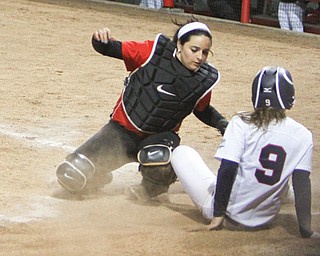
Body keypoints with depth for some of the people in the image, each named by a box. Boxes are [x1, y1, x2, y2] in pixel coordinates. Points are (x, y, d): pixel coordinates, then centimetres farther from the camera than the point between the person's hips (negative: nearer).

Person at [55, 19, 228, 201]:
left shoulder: (205, 80, -8)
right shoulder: (154, 52, -16)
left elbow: (203, 110, 11)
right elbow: (115, 50, -12)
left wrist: (221, 123, -7)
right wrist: (101, 40, -33)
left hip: (160, 137, 0)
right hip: (122, 130, 0)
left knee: (158, 159, -39)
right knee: (72, 177, -10)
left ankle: (151, 189, -2)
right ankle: (99, 177, 28)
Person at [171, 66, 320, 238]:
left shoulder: (241, 123, -12)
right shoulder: (303, 136, -6)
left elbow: (227, 169, -18)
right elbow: (302, 183, -9)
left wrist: (218, 214, -13)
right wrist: (306, 231, -6)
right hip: (264, 222, 3)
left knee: (181, 152, 15)